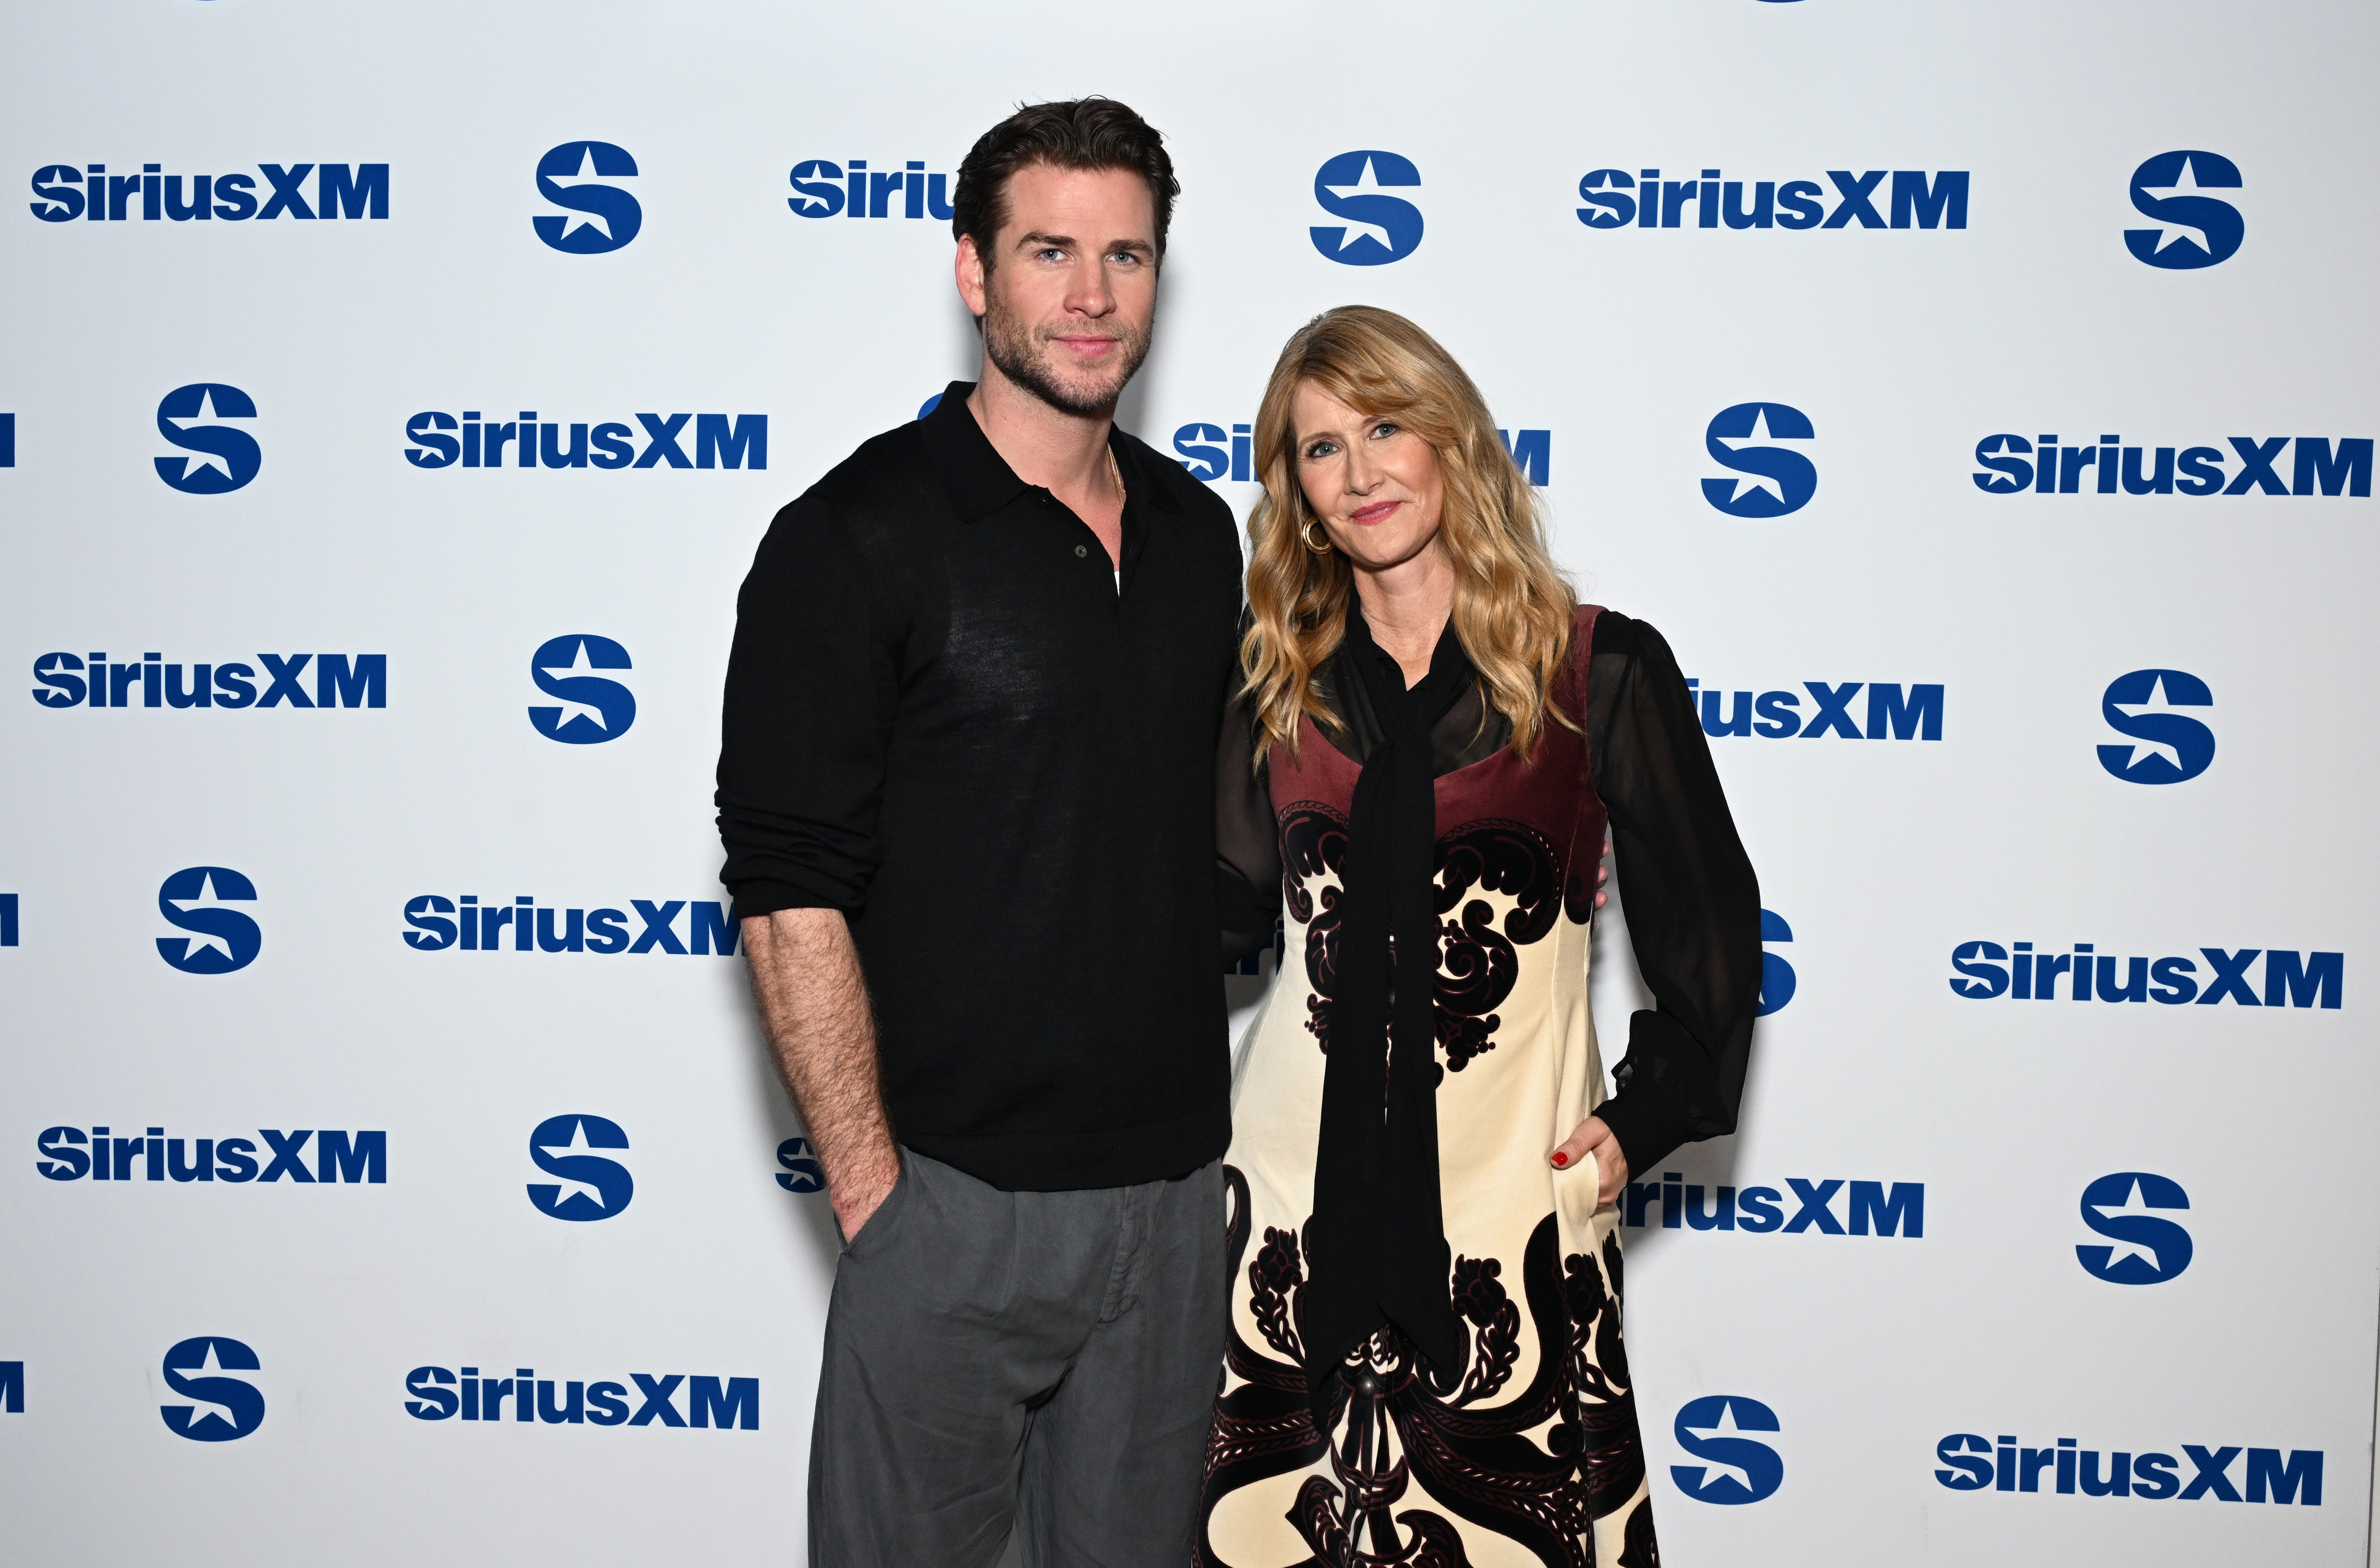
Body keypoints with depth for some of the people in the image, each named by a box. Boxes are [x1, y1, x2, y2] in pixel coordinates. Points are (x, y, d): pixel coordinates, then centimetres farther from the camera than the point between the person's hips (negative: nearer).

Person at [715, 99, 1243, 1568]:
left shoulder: (1198, 531, 9)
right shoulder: (859, 537, -10)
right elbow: (792, 896, -12)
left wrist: (1210, 1136, 12)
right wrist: (870, 1185, -14)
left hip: (1179, 1185, 6)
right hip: (957, 1198, -5)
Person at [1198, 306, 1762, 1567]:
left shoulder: (1598, 669, 0)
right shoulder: (1283, 687, 10)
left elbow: (1708, 925, 6)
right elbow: (1221, 908, 10)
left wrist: (1641, 1120, 0)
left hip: (1512, 1186, -3)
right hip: (1298, 1191, 3)